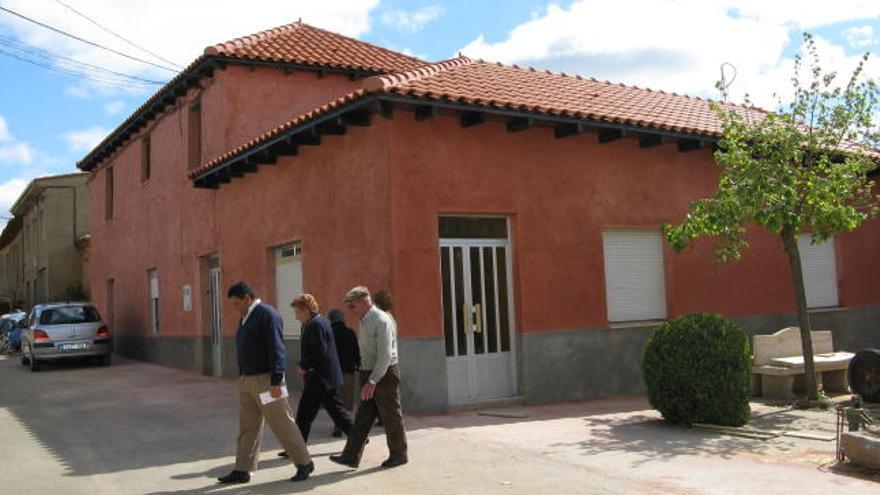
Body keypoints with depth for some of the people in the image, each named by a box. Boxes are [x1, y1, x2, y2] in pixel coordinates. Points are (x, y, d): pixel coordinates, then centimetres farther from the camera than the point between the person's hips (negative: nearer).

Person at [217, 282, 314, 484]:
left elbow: (276, 349, -20)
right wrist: (242, 378, 17)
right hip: (247, 381, 9)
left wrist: (276, 381, -23)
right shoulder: (245, 317, 14)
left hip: (266, 380, -9)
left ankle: (304, 464, 11)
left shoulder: (267, 314, -14)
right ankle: (242, 470, 18)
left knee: (282, 424, -1)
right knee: (247, 427, 11)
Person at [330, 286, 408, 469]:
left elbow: (385, 355, -24)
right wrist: (367, 379, 14)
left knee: (391, 417, 4)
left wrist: (373, 381, -28)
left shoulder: (381, 320, -18)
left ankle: (398, 455, 18)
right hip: (370, 373, 9)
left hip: (385, 374, -9)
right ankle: (351, 457, 9)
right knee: (362, 417, 7)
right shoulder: (364, 321, 10)